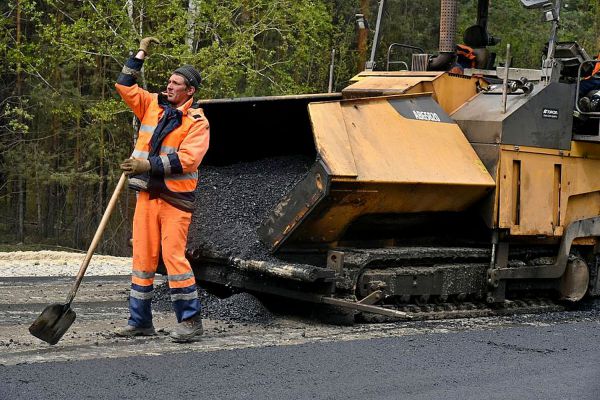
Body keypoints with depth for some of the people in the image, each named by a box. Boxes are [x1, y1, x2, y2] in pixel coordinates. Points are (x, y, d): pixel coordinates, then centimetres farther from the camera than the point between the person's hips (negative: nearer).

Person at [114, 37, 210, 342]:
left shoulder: (197, 121, -6)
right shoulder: (152, 105, 12)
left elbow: (187, 159, -17)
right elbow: (124, 86, 16)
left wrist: (149, 164, -21)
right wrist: (140, 56, 12)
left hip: (176, 198, -6)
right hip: (147, 194, 6)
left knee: (173, 254, -12)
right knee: (142, 256, 6)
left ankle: (190, 320, -3)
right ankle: (140, 321, 13)